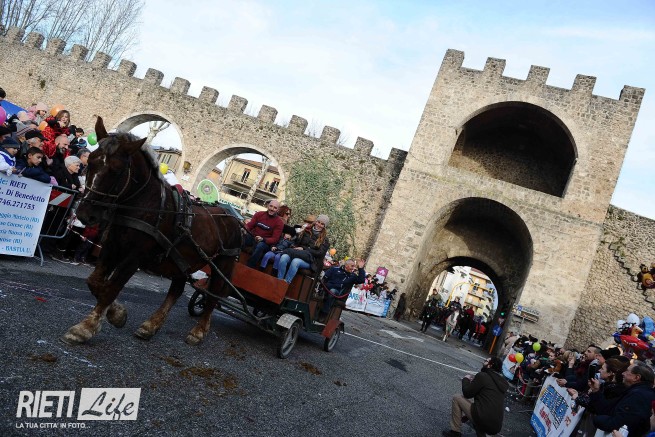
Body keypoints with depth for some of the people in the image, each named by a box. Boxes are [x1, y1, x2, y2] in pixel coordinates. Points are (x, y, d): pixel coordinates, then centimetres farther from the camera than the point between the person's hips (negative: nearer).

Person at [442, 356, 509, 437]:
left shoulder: (482, 376, -9)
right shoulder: (502, 381, 12)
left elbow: (467, 393, -3)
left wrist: (466, 379, 15)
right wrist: (475, 381, 21)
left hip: (482, 420, -7)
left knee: (457, 398, 6)